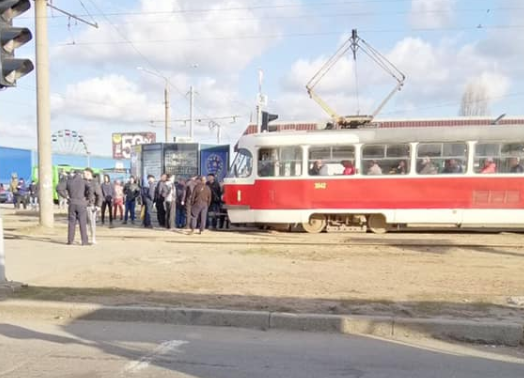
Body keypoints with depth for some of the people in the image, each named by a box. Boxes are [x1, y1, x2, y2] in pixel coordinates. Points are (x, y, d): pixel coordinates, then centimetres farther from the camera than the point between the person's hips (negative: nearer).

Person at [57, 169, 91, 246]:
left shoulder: (69, 181, 8)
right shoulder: (83, 181, -1)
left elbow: (59, 188, -2)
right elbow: (90, 189, -20)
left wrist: (66, 196, 3)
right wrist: (87, 198, -5)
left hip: (72, 204, 2)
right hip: (81, 204, -2)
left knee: (71, 222, 9)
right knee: (82, 223, 1)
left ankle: (70, 240, 9)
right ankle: (84, 241, 0)